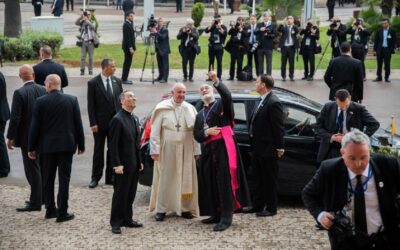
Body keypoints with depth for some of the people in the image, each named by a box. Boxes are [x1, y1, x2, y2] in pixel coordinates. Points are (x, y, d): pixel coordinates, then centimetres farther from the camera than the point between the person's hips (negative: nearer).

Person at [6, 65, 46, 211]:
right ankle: (39, 197, 27)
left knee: (32, 169, -1)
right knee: (38, 167, 18)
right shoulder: (43, 90, -1)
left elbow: (15, 118, -17)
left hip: (27, 137, -6)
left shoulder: (19, 93, -16)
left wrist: (10, 137, -9)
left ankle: (35, 203, 3)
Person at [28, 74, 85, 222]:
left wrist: (31, 147, 4)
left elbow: (34, 126, -4)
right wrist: (81, 144, 9)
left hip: (47, 145, 0)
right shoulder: (72, 100, -2)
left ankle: (50, 209, 20)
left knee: (48, 178, 13)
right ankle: (62, 212, 2)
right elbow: (78, 124, 0)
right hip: (66, 145, 0)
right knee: (64, 178, 3)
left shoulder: (40, 102, -5)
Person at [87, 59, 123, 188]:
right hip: (100, 123, -4)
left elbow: (121, 100, 8)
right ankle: (95, 178, 14)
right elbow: (91, 105, -9)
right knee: (98, 150, 5)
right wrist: (93, 123, -13)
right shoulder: (93, 83, -8)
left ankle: (110, 177, 19)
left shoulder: (117, 81, 4)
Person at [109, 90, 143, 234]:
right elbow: (113, 144, -15)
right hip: (123, 165, -7)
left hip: (135, 164, 8)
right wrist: (117, 164, -19)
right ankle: (116, 223, 8)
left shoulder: (135, 119, 13)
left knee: (130, 194, 13)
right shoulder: (117, 120, -13)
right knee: (120, 194, 0)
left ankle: (127, 219, 23)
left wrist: (139, 161, 15)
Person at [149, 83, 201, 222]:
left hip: (186, 151, 3)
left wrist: (196, 151, 0)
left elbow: (196, 131, 4)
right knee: (166, 179, 1)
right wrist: (154, 150, -9)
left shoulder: (190, 109, 5)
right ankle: (161, 209, 9)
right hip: (167, 150, -3)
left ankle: (185, 208, 16)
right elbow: (155, 131, -4)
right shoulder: (162, 108, -3)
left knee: (186, 179, 6)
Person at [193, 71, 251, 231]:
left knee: (225, 182, -12)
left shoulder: (222, 104, 7)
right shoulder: (200, 115, 21)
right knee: (210, 183, 6)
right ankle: (216, 214, 16)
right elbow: (197, 136, 12)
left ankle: (226, 217, -15)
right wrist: (207, 132, -9)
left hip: (224, 148, -6)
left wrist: (216, 81, -31)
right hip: (209, 151, 6)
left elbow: (227, 94, -18)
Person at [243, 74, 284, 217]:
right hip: (258, 148, 10)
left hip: (268, 149, -10)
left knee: (270, 179, 2)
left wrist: (279, 147, -17)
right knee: (258, 178, 18)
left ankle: (271, 208, 11)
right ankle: (258, 205, 29)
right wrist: (253, 144, 14)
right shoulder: (261, 101, 11)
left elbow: (278, 127, -18)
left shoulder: (273, 103, -18)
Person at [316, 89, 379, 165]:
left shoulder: (358, 109, -6)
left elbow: (374, 124, -4)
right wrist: (331, 137, -15)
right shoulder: (327, 107, -1)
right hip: (329, 149, 2)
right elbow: (319, 127, 2)